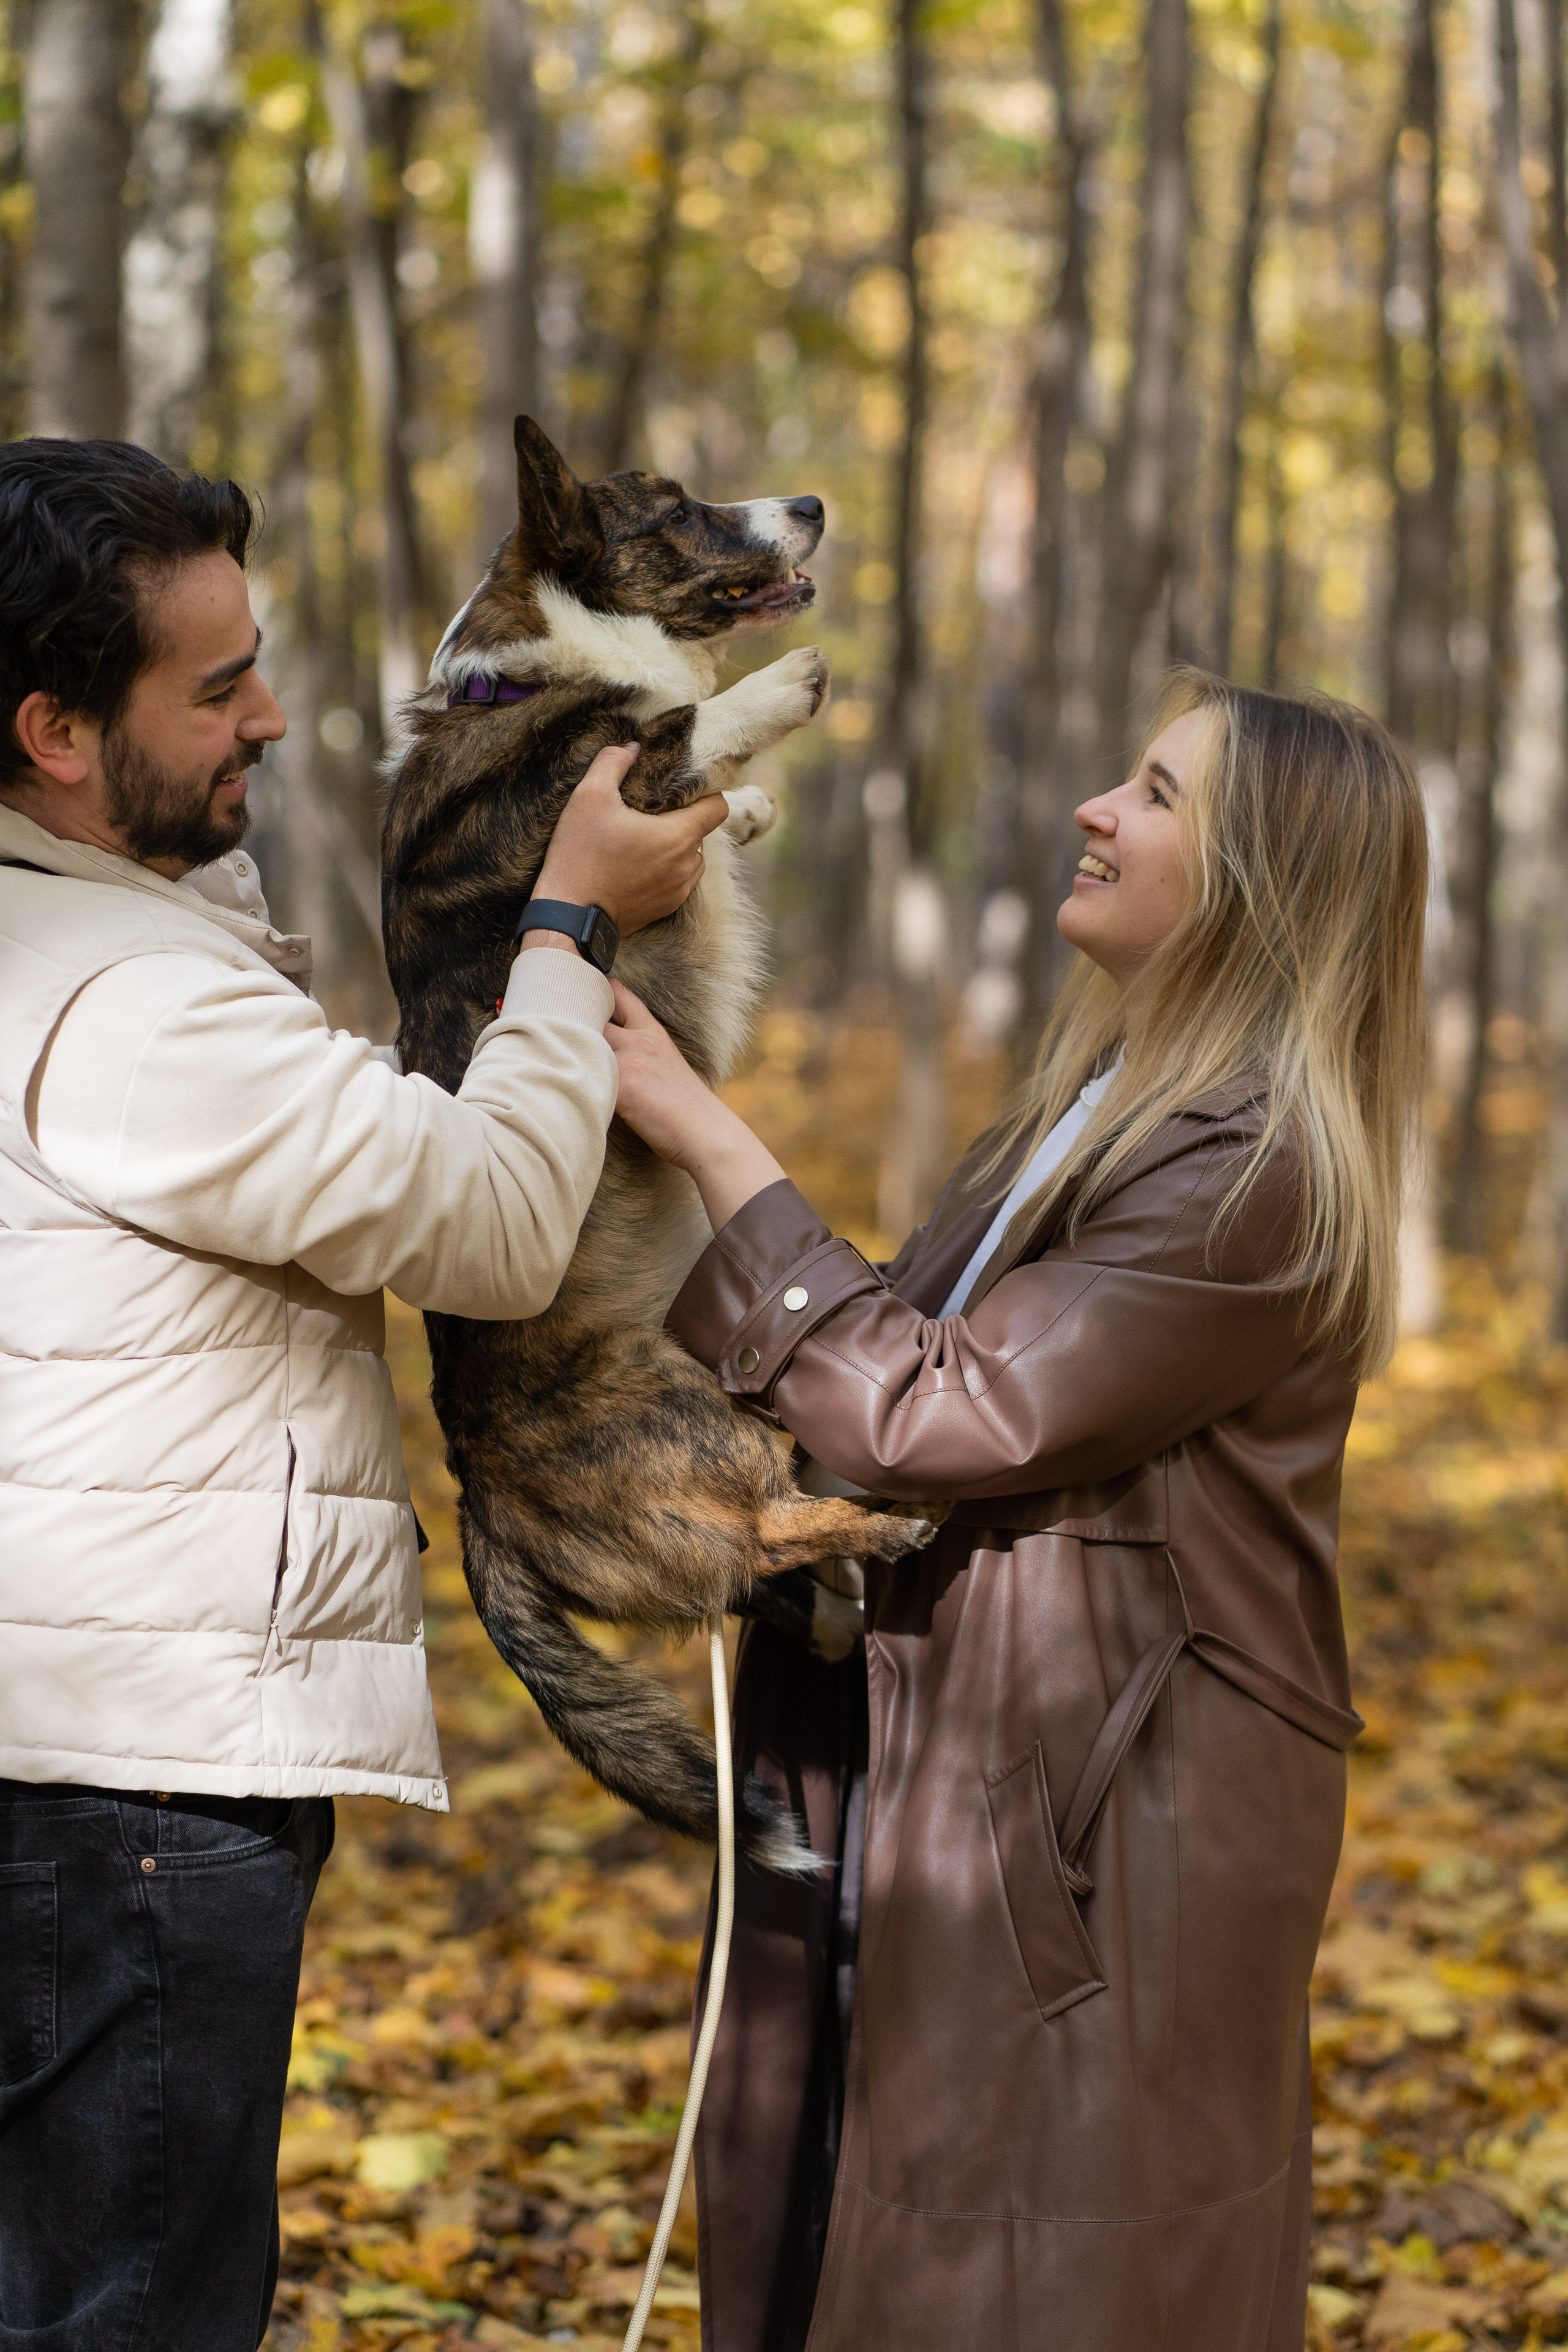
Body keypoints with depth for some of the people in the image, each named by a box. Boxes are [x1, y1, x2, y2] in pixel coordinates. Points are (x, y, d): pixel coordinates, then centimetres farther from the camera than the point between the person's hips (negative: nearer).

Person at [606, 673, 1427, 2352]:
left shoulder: (1256, 1175, -18)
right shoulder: (1102, 1112, 14)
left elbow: (942, 1412, -21)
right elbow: (933, 1379, 15)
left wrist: (705, 1144, -17)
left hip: (1105, 1851, -9)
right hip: (928, 1831, 9)